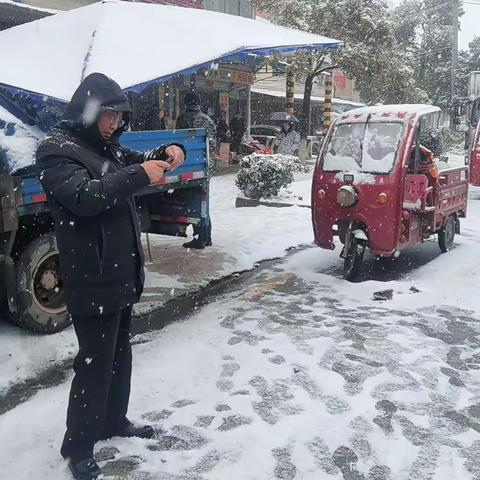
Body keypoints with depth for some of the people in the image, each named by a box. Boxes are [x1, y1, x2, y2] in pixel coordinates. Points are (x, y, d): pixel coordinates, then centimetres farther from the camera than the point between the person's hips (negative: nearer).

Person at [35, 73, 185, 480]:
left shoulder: (106, 147, 14)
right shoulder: (56, 150, -11)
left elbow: (138, 163, 26)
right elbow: (84, 196, -26)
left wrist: (168, 155, 4)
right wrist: (139, 175, -28)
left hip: (121, 274, 9)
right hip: (92, 280, -8)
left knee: (120, 353, 18)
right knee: (95, 362, -1)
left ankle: (114, 421, 36)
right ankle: (78, 447, 15)